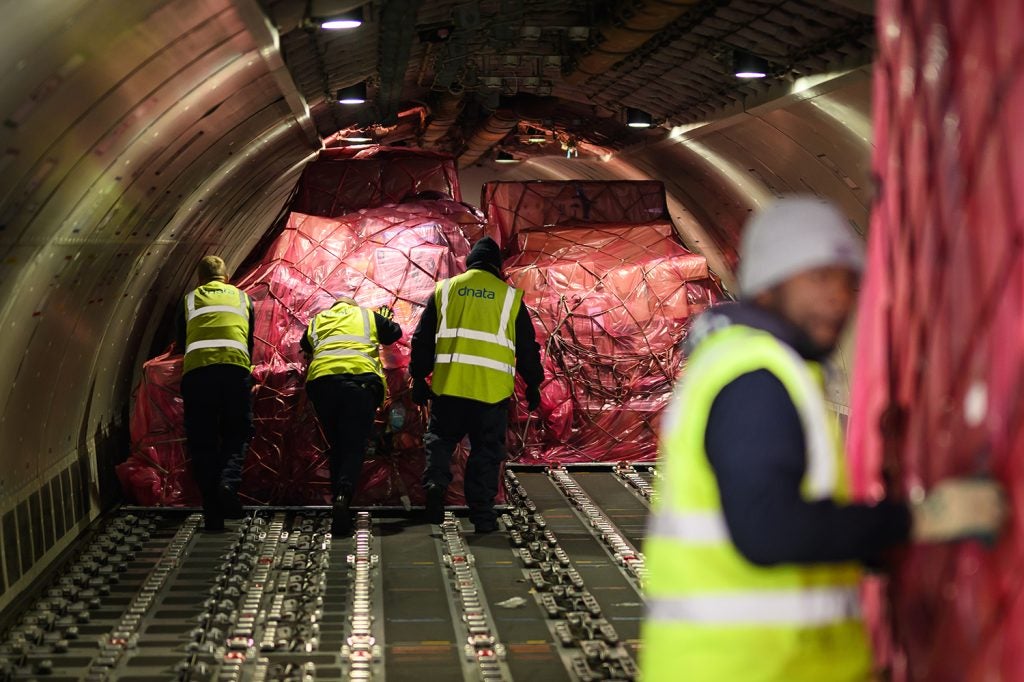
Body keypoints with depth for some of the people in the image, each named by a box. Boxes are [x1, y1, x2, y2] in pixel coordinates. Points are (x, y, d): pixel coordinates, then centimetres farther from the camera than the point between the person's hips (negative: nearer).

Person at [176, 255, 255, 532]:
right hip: (236, 366, 0)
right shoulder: (243, 298, 26)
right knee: (237, 434, 13)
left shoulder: (189, 299, 24)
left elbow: (181, 341, 30)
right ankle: (229, 481, -17)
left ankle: (213, 516, 0)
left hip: (196, 368, 0)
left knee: (202, 442, 5)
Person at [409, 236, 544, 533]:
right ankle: (482, 513, 5)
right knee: (486, 451, 7)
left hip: (448, 384, 1)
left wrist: (419, 378, 18)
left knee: (440, 439, 15)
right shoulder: (510, 296, 8)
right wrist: (533, 385, 19)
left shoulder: (444, 289, 10)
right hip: (493, 388, -1)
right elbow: (527, 347, 10)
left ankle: (435, 484, -10)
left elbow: (422, 340, 11)